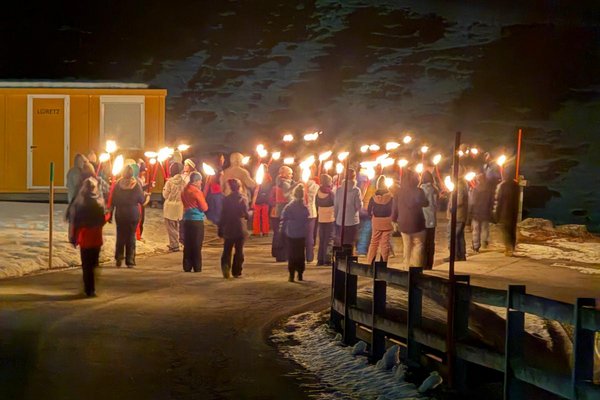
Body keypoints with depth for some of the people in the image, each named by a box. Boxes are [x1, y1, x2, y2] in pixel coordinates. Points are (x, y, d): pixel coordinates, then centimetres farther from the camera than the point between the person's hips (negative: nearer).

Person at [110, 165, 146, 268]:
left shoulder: (118, 184, -5)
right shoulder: (136, 185, -10)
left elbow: (113, 200, 0)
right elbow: (142, 200, -2)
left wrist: (111, 212, 10)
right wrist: (146, 195, 20)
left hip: (120, 214, 1)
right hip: (133, 214, -1)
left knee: (120, 236, 13)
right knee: (131, 237, 5)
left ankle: (119, 259, 12)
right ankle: (130, 261, 3)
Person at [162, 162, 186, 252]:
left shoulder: (170, 182, -17)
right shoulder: (183, 182, -5)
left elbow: (165, 195, -10)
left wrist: (164, 188, 6)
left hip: (170, 207, -5)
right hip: (179, 207, 5)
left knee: (170, 227, 5)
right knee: (176, 226, 20)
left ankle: (174, 245, 3)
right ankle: (174, 243, 29)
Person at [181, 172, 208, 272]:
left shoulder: (184, 191, 8)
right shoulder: (197, 192, -13)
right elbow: (204, 207, -9)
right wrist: (204, 202, 9)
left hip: (187, 219, 6)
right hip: (197, 220, -6)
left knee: (187, 245, 9)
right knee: (197, 246, -1)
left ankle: (187, 267, 9)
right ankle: (197, 268, 0)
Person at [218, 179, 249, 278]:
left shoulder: (226, 199, -3)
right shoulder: (242, 199, -8)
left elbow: (222, 215, -1)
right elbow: (246, 214, -8)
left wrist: (220, 230, 5)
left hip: (228, 229, 1)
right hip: (240, 229, -1)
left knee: (227, 250, 8)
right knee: (239, 251, 8)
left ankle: (225, 266, -16)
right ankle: (236, 271, 8)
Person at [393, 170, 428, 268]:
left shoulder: (399, 192, -1)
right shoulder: (418, 191, -11)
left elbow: (395, 208, 3)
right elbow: (425, 204, 2)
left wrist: (394, 218, 16)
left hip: (403, 224, 4)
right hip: (416, 224, -4)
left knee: (407, 247, 14)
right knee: (418, 245, 4)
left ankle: (407, 267, 15)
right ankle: (416, 267, -3)